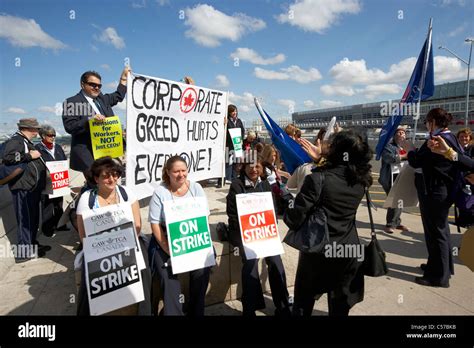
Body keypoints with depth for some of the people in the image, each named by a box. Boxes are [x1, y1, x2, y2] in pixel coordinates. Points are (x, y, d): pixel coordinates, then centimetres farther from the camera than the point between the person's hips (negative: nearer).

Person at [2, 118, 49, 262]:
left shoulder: (27, 142, 20)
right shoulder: (15, 141, -11)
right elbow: (8, 158, -28)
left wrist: (39, 159, 16)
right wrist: (29, 156, -20)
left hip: (32, 187, 10)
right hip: (23, 188, -10)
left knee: (33, 218, 17)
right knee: (25, 218, -6)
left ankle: (32, 244, 29)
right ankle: (23, 251, 0)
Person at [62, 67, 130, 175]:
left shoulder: (101, 98, 17)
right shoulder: (72, 102, -3)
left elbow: (118, 96, 33)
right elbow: (69, 127, -13)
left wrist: (124, 77, 31)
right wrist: (89, 120, -22)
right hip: (86, 154, -7)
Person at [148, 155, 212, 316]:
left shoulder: (196, 188, 3)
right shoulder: (160, 191, -3)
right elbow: (155, 224, -6)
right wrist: (168, 249, -16)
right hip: (167, 241, -1)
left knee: (202, 270, -17)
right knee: (168, 276, -21)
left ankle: (196, 312, 4)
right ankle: (173, 312, -2)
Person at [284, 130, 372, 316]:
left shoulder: (318, 178, -21)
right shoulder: (361, 180, -4)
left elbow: (295, 218, -21)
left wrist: (285, 212, 0)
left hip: (318, 251, -4)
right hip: (349, 251, 5)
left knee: (303, 304, 18)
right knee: (340, 307, 22)